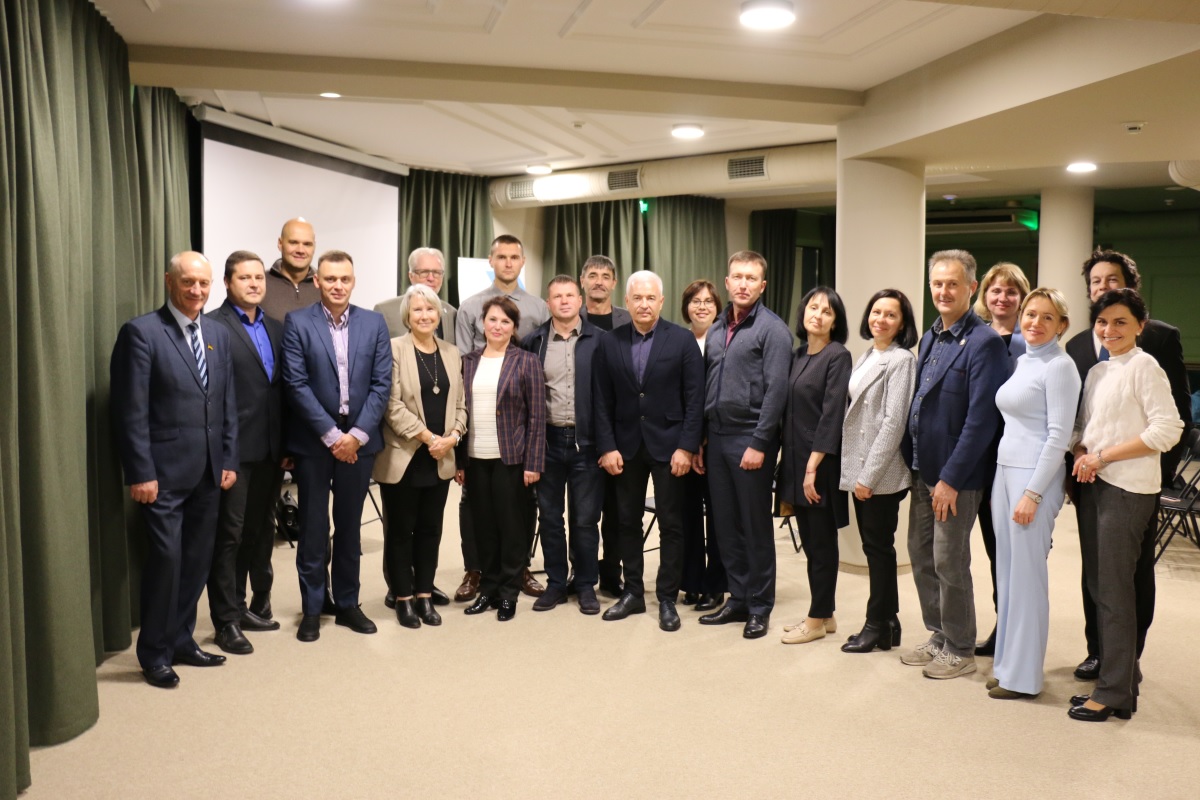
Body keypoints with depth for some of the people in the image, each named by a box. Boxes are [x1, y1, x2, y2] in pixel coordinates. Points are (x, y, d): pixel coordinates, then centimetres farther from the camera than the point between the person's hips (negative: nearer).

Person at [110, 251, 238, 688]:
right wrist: (140, 473, -15)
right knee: (166, 559, -4)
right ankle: (154, 654, 14)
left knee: (197, 560, 12)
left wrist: (229, 460, 8)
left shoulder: (218, 334, 10)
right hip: (164, 471, -6)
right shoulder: (141, 332, -9)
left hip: (208, 472, 6)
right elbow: (131, 411, -12)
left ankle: (181, 640, 28)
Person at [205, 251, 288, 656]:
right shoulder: (212, 326, -8)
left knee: (261, 531, 16)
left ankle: (255, 606, 29)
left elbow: (284, 390, 12)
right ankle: (227, 620, 12)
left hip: (271, 450, 7)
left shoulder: (276, 329, 13)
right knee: (230, 533, 2)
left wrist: (287, 445, 8)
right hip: (233, 449, -6)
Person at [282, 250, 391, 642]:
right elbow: (296, 384, -9)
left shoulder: (374, 323, 4)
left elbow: (381, 384, 0)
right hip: (314, 441, -2)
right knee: (313, 529, 6)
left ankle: (347, 604, 23)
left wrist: (357, 434, -10)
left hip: (359, 439, 2)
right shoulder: (297, 322, -3)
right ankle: (312, 609, 17)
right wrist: (331, 435, -13)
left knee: (349, 527, 12)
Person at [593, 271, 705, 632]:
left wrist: (686, 446, -12)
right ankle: (632, 593, 24)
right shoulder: (610, 343, 3)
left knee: (671, 524, 4)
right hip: (626, 446, 3)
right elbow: (603, 401, 3)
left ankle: (667, 599, 16)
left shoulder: (682, 340, -4)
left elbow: (695, 398, -6)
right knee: (628, 522, 11)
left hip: (668, 445, -2)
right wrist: (607, 447, -5)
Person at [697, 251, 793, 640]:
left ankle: (760, 607, 15)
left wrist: (759, 443, -17)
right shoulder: (715, 330, 13)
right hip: (716, 438, 6)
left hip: (750, 439, -6)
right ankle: (738, 598, 23)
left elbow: (776, 390, -13)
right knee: (726, 524, 11)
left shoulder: (772, 329, -7)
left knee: (755, 526, 3)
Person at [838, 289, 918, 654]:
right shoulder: (866, 357, 13)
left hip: (881, 472, -7)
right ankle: (886, 623, 24)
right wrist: (857, 472, 9)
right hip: (859, 467, 7)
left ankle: (878, 625, 16)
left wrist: (869, 475, -17)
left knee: (879, 546, 3)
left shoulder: (901, 360, -11)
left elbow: (894, 422, -17)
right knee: (873, 545, 13)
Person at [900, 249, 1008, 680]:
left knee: (949, 562, 2)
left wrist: (950, 478, -19)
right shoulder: (930, 337, 11)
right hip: (923, 469, 8)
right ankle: (939, 636, 31)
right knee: (920, 554, 14)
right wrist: (911, 460, 8)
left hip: (957, 474, -8)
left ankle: (960, 650, 20)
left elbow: (981, 419, -19)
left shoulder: (984, 342, -15)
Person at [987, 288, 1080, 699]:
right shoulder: (1020, 361, 14)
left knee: (1027, 574, -2)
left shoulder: (1059, 367, -10)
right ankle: (1006, 663, 21)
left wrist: (1033, 493, -18)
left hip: (1036, 477, -8)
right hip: (1005, 470, 8)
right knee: (1006, 572, 11)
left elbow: (1058, 436, -15)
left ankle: (1022, 675, 8)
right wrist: (1006, 479, 15)